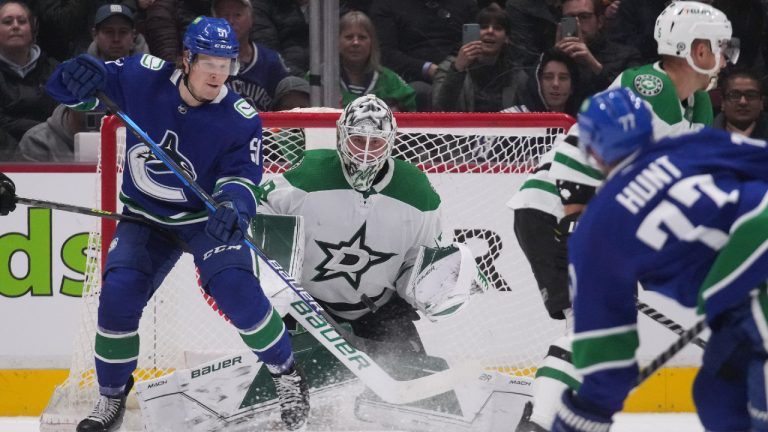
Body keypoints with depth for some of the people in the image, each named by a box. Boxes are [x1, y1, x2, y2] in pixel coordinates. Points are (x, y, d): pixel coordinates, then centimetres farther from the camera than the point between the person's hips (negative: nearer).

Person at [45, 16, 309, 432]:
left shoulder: (240, 121, -22)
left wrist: (233, 206, -48)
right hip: (146, 217, 2)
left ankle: (286, 372, 2)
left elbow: (240, 176, -24)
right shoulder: (143, 77, -18)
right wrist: (77, 77, -35)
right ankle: (112, 396, 7)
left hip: (206, 216, -2)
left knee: (235, 288, -23)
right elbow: (67, 86, -10)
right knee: (119, 293, -16)